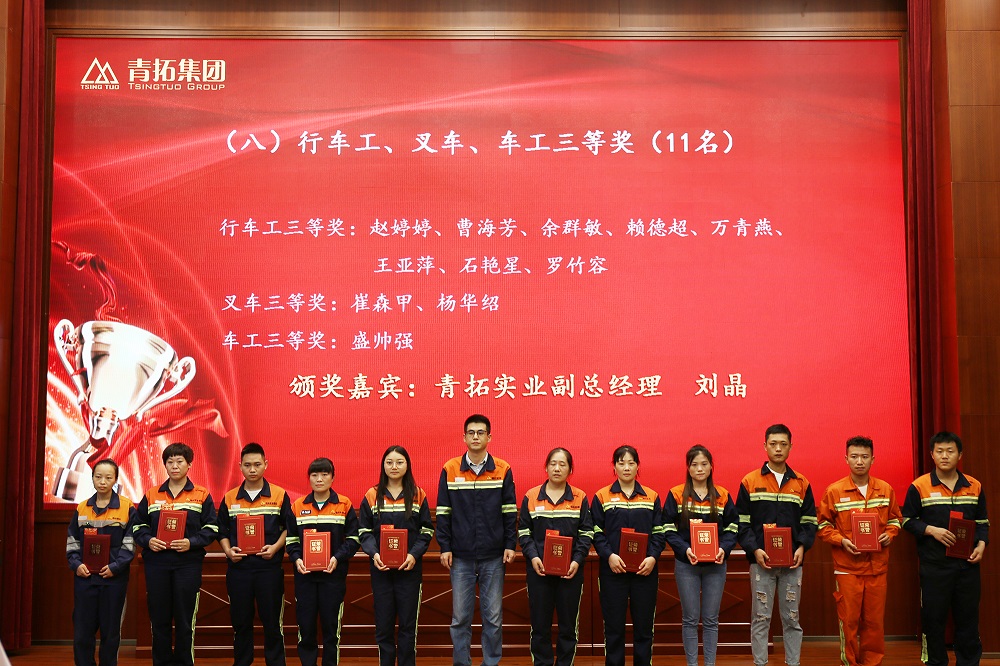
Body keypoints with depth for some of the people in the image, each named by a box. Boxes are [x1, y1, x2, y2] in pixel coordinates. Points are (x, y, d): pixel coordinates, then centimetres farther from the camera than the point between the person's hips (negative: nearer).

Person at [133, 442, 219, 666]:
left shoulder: (202, 495, 4)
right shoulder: (151, 495, 11)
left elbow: (211, 529, 1)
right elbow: (138, 526, 12)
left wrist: (192, 543, -14)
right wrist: (148, 540, -8)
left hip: (188, 562, -2)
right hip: (156, 562, 2)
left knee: (184, 618, 3)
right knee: (159, 618, 6)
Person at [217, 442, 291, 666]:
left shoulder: (279, 495, 1)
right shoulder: (230, 498, 8)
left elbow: (289, 528, 4)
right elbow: (222, 531, 12)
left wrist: (275, 547, -11)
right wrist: (227, 550, -5)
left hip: (269, 566, -2)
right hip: (238, 567, 2)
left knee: (271, 621, 3)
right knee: (240, 622, 10)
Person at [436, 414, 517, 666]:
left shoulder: (503, 470, 1)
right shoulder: (450, 470, 2)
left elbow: (510, 511, 4)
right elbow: (443, 512, 3)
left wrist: (510, 545, -3)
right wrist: (444, 547, -2)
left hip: (494, 557, 0)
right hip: (461, 556, 0)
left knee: (493, 616, 5)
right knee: (460, 617, 5)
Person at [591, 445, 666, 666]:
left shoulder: (652, 497, 9)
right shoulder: (602, 497, 4)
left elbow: (659, 532, 6)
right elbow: (596, 532, 0)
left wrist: (653, 557, -10)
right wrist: (609, 555, -15)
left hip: (645, 571, 1)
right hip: (613, 571, -1)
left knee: (644, 627, 5)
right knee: (613, 627, 2)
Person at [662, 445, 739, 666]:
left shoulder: (722, 495, 4)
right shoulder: (676, 495, -2)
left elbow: (732, 528, 6)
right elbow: (669, 530, -3)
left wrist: (724, 548, -12)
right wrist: (684, 549, -18)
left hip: (715, 564, 2)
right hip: (686, 564, -1)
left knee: (711, 619, 7)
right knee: (690, 619, 4)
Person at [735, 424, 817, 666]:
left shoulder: (801, 483, 9)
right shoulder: (750, 482, 3)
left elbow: (809, 521, 9)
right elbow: (741, 522, 1)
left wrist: (802, 547, -7)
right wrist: (754, 549, -11)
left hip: (792, 562, 2)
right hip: (761, 561, -2)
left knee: (791, 618, 8)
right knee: (761, 618, 2)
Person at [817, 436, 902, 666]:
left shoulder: (886, 490, 5)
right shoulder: (834, 491, -3)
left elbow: (895, 519, 17)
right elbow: (824, 525, 3)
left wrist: (889, 534, -2)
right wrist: (841, 541, -12)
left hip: (878, 567, 2)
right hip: (847, 567, -2)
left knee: (875, 621, 7)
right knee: (849, 620, 2)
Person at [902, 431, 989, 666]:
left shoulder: (974, 487, 6)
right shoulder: (919, 486, -4)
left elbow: (982, 522, 13)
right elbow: (907, 520, 1)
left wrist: (981, 544, -4)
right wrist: (932, 530, -14)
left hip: (967, 564, 2)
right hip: (934, 565, -2)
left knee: (968, 618, 9)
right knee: (933, 617, 5)